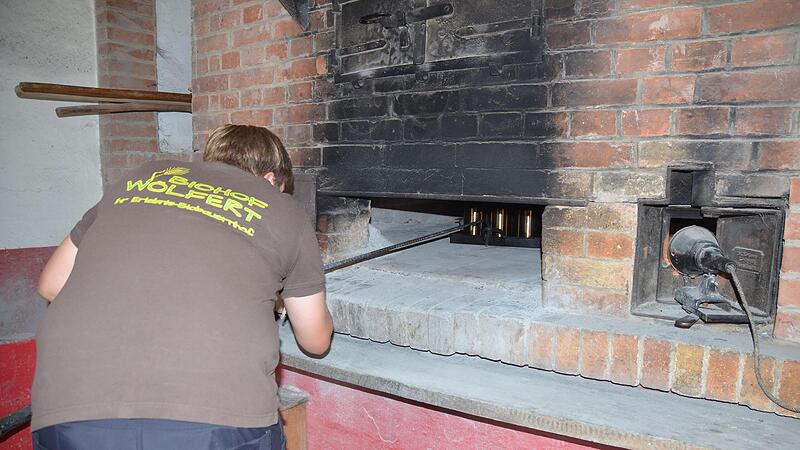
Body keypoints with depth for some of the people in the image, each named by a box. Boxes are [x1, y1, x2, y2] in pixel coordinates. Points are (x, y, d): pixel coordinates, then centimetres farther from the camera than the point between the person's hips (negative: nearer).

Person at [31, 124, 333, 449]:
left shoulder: (140, 179, 19)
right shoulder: (284, 211, 13)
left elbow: (51, 285, 27)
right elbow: (316, 342, 21)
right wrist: (314, 307, 43)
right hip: (217, 421, -2)